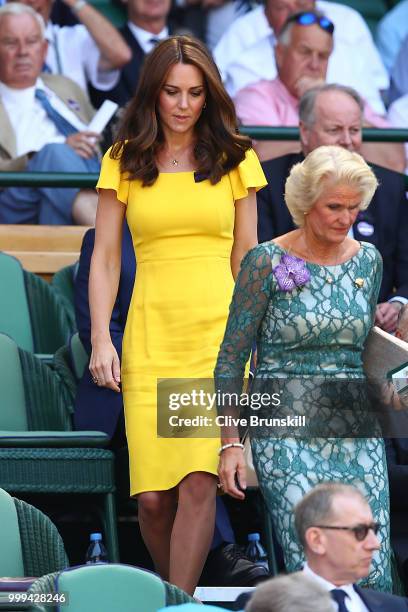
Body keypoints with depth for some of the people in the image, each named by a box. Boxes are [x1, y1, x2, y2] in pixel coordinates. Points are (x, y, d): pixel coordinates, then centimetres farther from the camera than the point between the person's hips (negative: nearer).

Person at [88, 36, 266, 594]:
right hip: (150, 337, 0)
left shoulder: (235, 159, 8)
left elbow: (245, 256, 11)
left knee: (199, 479, -15)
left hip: (220, 333, 0)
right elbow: (105, 256, 7)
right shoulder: (124, 162, 7)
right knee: (153, 494, -5)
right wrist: (101, 339, -3)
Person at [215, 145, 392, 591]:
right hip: (287, 433, -4)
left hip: (358, 436, 5)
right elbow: (231, 358, -2)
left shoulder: (368, 261, 9)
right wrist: (229, 444, -7)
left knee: (373, 574, -5)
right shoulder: (267, 262, -5)